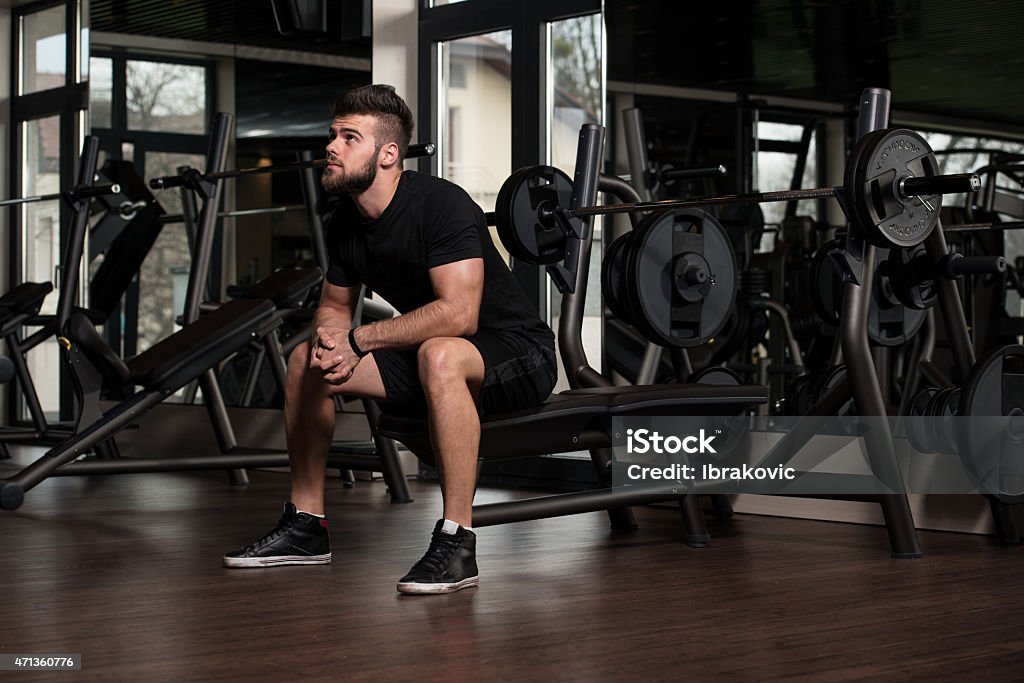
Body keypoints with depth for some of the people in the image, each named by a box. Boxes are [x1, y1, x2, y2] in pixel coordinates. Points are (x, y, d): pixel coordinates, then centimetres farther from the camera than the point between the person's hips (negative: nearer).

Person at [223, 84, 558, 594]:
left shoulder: (441, 204, -24)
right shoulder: (345, 224, 0)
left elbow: (459, 314, -33)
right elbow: (334, 306, 12)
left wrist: (357, 340, -28)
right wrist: (328, 343, -13)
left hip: (516, 353, -8)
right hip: (431, 356, 8)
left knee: (439, 356, -41)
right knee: (305, 361, 4)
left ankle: (456, 543, -34)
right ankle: (306, 525, 13)